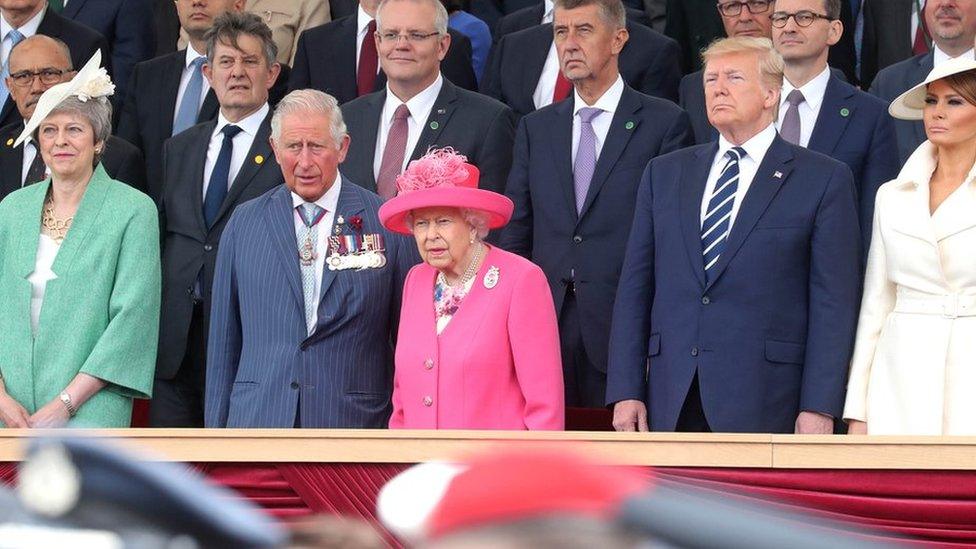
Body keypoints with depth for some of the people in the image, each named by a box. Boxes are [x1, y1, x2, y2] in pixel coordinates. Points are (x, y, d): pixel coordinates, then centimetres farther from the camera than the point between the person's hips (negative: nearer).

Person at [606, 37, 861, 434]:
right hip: (671, 402, 4)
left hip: (764, 408, -4)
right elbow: (635, 287, 13)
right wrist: (626, 391, 4)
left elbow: (833, 302, -2)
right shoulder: (664, 174, 16)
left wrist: (819, 408, -9)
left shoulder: (823, 180, 3)